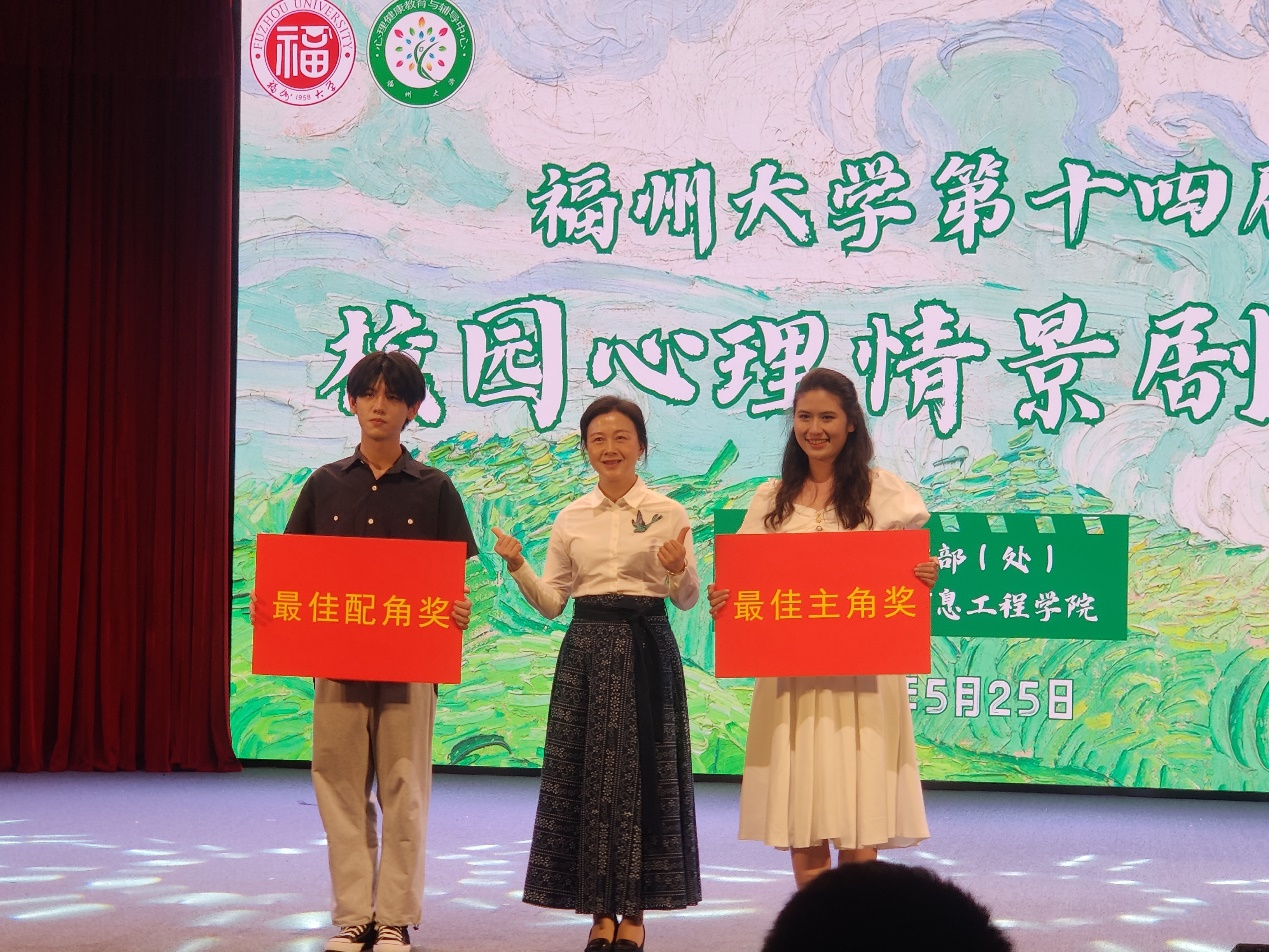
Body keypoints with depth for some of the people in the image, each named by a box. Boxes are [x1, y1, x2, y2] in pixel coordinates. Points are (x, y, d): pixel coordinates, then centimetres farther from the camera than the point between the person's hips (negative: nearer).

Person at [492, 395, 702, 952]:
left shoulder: (667, 514, 1)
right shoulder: (571, 519, 9)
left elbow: (688, 599, -1)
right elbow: (551, 602, 9)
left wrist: (678, 570, -22)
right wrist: (517, 565, -7)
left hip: (646, 650, -3)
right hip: (585, 650, 3)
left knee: (642, 772, 0)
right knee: (583, 773, 2)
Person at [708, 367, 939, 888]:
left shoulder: (883, 491, 5)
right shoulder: (771, 499, 13)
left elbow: (909, 574, 6)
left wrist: (926, 578, -16)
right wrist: (723, 601, -5)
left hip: (863, 674, -2)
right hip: (790, 673, 3)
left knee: (860, 822, -6)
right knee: (802, 822, 2)